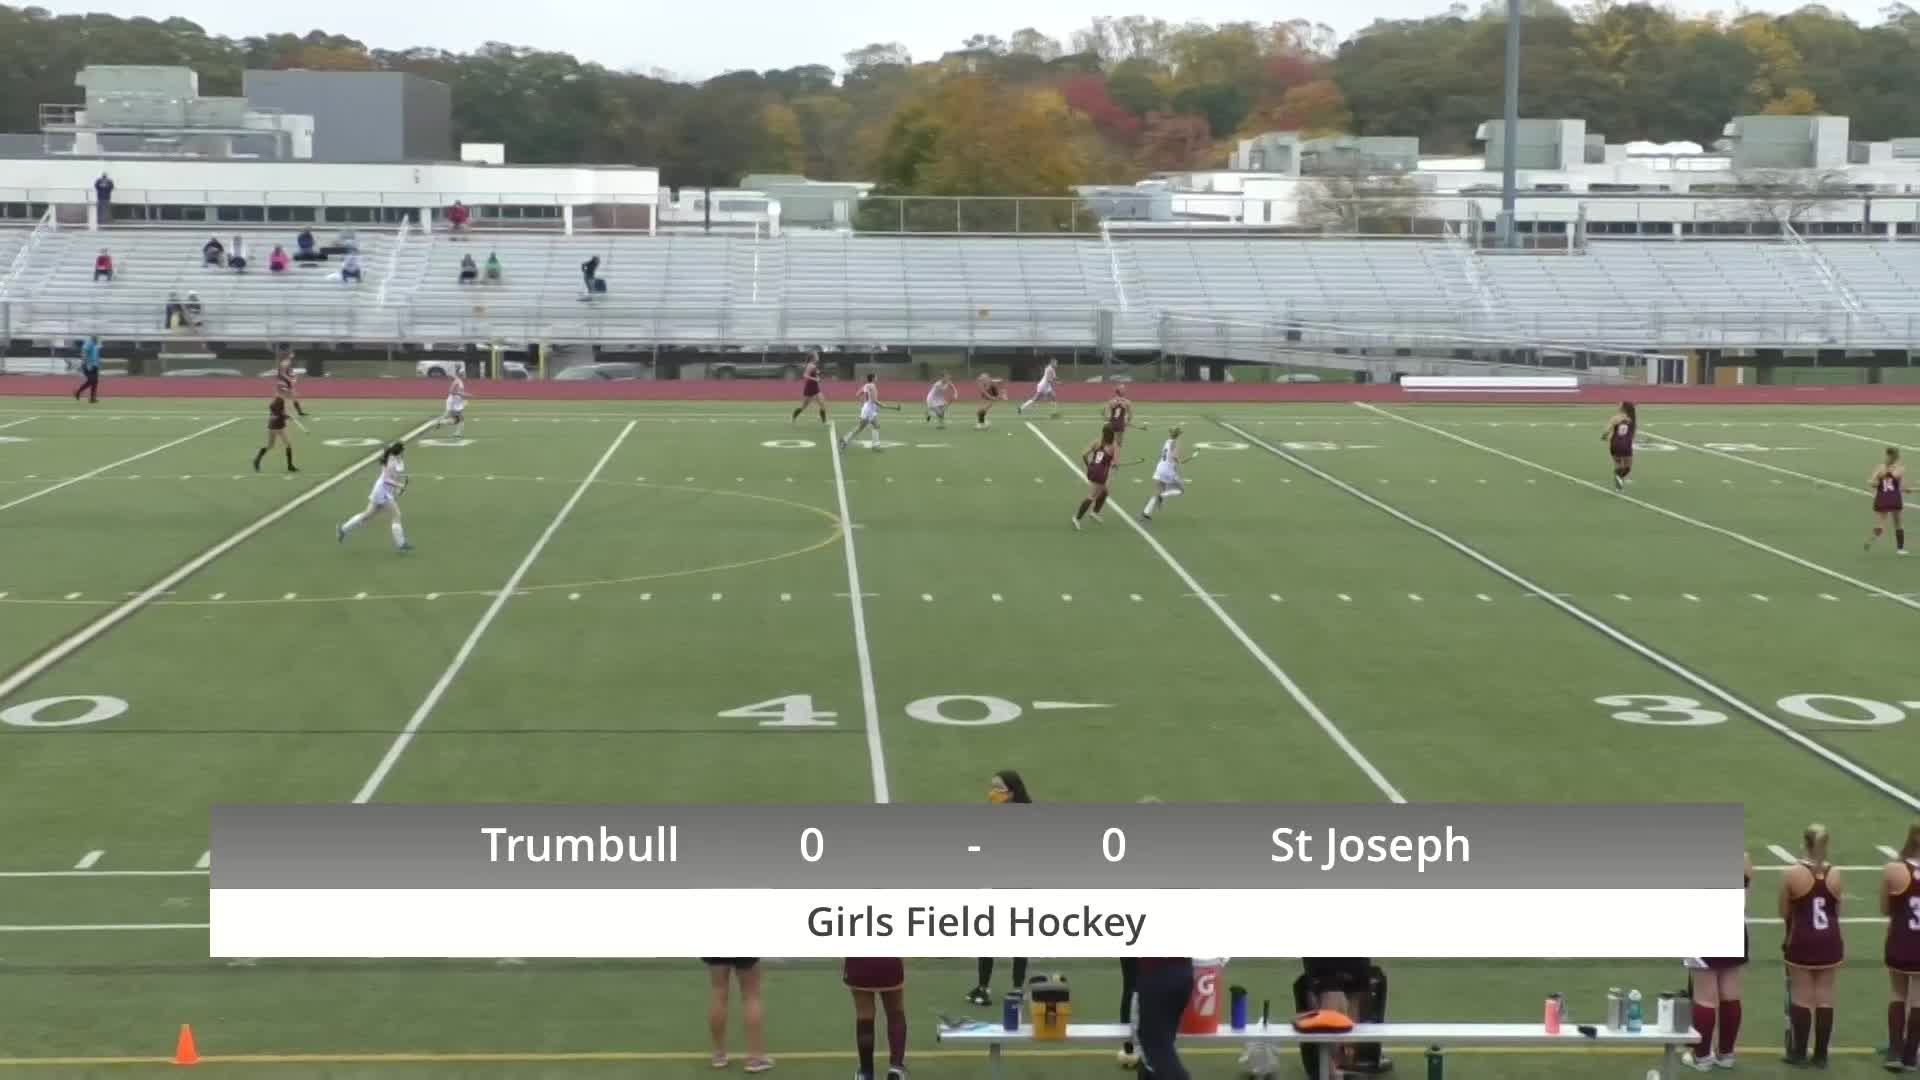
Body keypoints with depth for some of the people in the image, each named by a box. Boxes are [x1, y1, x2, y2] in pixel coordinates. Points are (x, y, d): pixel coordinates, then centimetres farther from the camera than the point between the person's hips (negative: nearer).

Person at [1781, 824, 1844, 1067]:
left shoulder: (1791, 874, -12)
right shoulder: (1835, 874, -4)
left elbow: (1784, 913, -4)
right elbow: (1837, 910, 6)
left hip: (1801, 942, -3)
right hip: (1829, 941, 3)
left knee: (1802, 997, 7)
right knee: (1825, 997, 8)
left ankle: (1799, 1053, 12)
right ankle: (1820, 1055, 12)